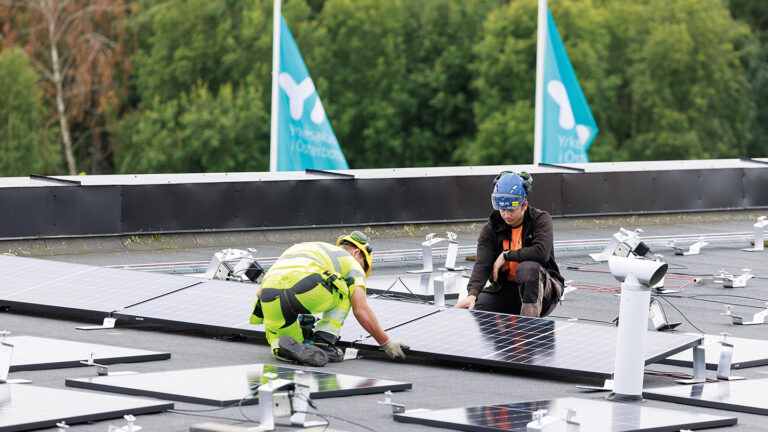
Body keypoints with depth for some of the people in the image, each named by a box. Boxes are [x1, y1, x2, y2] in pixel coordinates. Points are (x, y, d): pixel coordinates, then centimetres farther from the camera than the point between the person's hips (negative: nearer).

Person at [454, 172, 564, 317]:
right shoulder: (490, 229, 0)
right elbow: (482, 265, -15)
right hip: (505, 289, 4)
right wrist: (472, 293, -34)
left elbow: (541, 252, -27)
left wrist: (506, 255, -16)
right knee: (469, 308, -19)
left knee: (527, 267, -37)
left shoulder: (541, 220, -8)